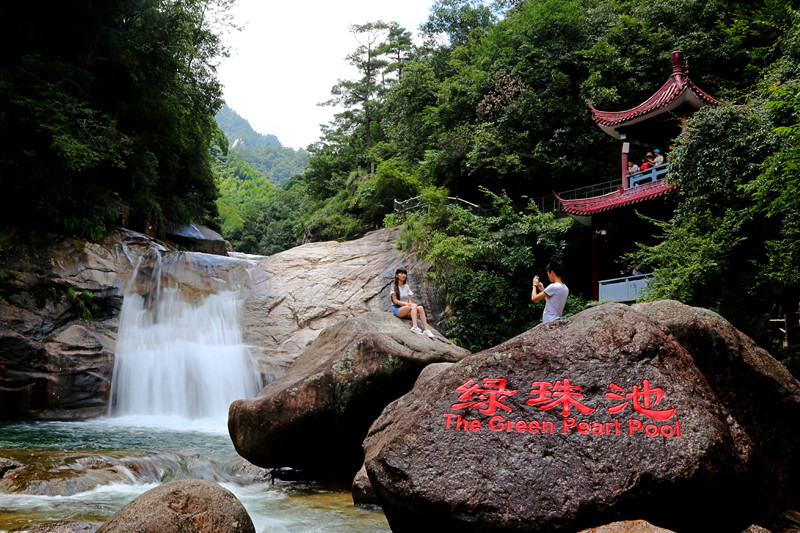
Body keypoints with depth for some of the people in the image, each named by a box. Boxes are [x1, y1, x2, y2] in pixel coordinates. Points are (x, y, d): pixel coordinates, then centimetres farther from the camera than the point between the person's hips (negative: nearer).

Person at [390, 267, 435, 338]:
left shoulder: (406, 286, 17)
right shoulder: (394, 286, 1)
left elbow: (409, 301, 11)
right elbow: (395, 300, -9)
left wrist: (411, 303, -13)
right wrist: (406, 304, -20)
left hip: (406, 309, 5)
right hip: (397, 309, -5)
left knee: (420, 308, -25)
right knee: (414, 306, -33)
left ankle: (426, 329, -36)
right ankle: (415, 327, -49)